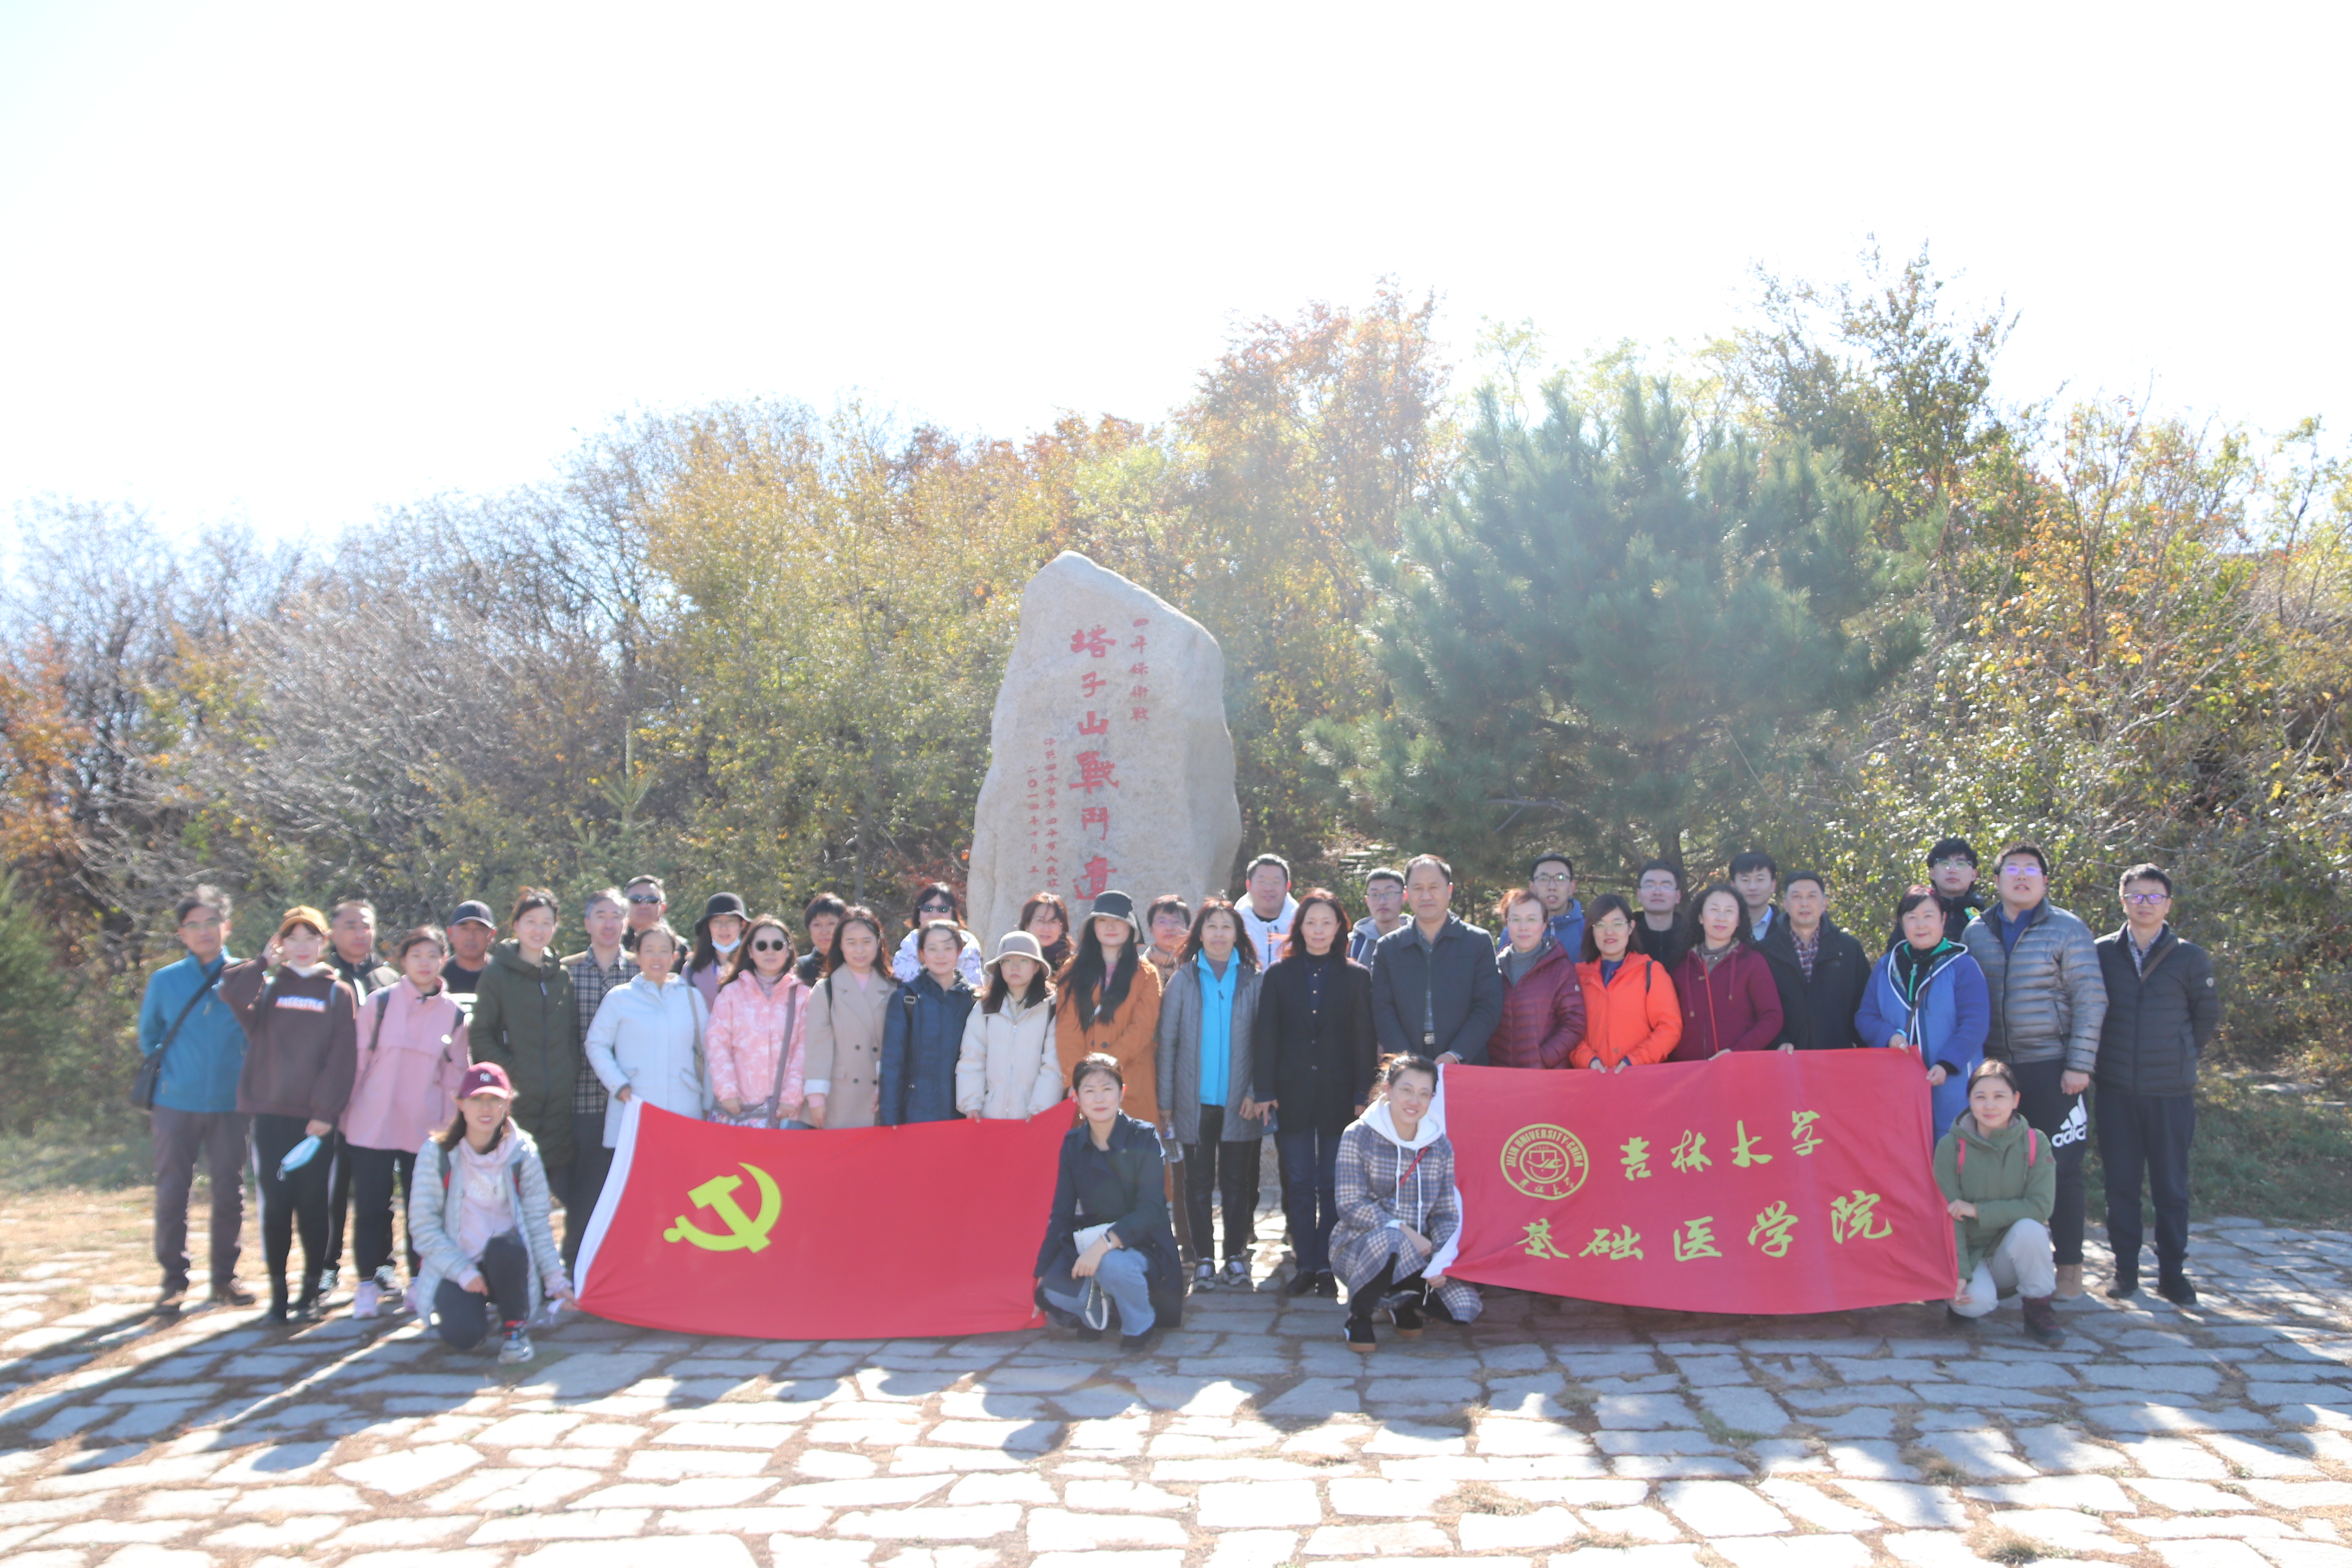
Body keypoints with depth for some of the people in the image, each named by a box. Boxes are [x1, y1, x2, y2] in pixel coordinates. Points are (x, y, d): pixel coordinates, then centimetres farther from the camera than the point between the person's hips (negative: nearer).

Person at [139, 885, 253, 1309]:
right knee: (171, 1190, 3)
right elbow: (148, 1036, 17)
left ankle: (225, 1276, 15)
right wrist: (167, 1069, 11)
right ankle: (174, 1277, 14)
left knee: (229, 1191, 4)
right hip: (176, 1103, 1)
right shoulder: (164, 981, 4)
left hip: (230, 1104, -1)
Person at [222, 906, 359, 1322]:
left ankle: (311, 1291, 13)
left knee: (313, 1205, 2)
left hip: (316, 1119, -1)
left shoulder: (338, 994, 7)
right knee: (276, 1204, 1)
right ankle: (278, 1292, 11)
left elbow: (342, 1058, -1)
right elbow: (231, 992, -14)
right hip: (271, 1114, 1)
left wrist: (326, 1111, -8)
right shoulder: (267, 988, 11)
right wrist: (262, 961, -1)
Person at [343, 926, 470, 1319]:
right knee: (372, 1208, 2)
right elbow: (358, 1062, 3)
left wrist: (448, 1124, 5)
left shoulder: (454, 1014, 4)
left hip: (424, 1131, 1)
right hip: (373, 1125, -1)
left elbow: (456, 1076, 9)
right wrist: (348, 1116, 4)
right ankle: (370, 1282, 16)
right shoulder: (379, 1003, -1)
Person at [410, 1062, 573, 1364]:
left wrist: (555, 1279, -8)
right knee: (463, 1335, -29)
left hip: (507, 1262, 1)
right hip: (454, 1267, -1)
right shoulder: (437, 1153, -5)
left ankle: (515, 1328, -10)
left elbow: (538, 1221, -1)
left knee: (506, 1244, -35)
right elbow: (422, 1225, -6)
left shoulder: (522, 1152, -2)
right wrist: (463, 1271, -15)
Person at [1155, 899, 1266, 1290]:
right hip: (1195, 1101, 0)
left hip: (1238, 1102, 0)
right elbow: (1167, 1043, 2)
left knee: (1237, 1181, 5)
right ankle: (1202, 1260, 14)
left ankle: (1236, 1258, 15)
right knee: (1199, 1182, 6)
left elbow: (1262, 1041, 3)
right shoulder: (1183, 980, 4)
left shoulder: (1253, 981, 4)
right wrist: (1165, 1102, -3)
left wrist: (1256, 1092, -7)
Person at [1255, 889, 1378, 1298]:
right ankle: (1304, 1265, 11)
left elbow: (1364, 1039, 2)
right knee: (1298, 1184, 3)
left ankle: (1327, 1267, 11)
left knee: (1333, 1185, 2)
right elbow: (1265, 1035, 4)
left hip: (1338, 1095, -1)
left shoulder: (1356, 976, 5)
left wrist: (1362, 1094, -5)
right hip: (1292, 1094, 1)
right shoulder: (1279, 975, 7)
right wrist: (1265, 1091, -4)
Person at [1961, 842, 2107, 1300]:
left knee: (2061, 1168, 1)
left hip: (2051, 1068, -3)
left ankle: (2069, 1264, 13)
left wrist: (2079, 1065, -10)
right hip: (1995, 1069, 3)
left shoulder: (2066, 930, -1)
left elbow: (2090, 1000, -4)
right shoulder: (1975, 933, 8)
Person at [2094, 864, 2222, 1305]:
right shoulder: (2102, 953, 2)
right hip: (2115, 1090, 1)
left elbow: (2208, 1016, 11)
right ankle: (2125, 1269, 16)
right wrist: (2103, 1058, 7)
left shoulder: (2189, 958, 1)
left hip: (2171, 1091, -1)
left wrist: (2181, 1058, 8)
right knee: (2121, 1185, 6)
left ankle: (2172, 1273, 15)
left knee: (2171, 1186, 5)